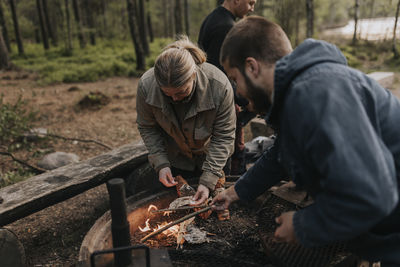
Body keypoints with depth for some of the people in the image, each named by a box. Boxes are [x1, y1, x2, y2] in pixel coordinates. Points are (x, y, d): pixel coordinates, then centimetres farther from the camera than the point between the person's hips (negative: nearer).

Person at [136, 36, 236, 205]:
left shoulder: (219, 86, -36)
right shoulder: (146, 85, -29)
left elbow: (223, 136, -26)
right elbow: (147, 128, -12)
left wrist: (208, 181, -30)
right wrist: (161, 164, -21)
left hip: (209, 154, -1)